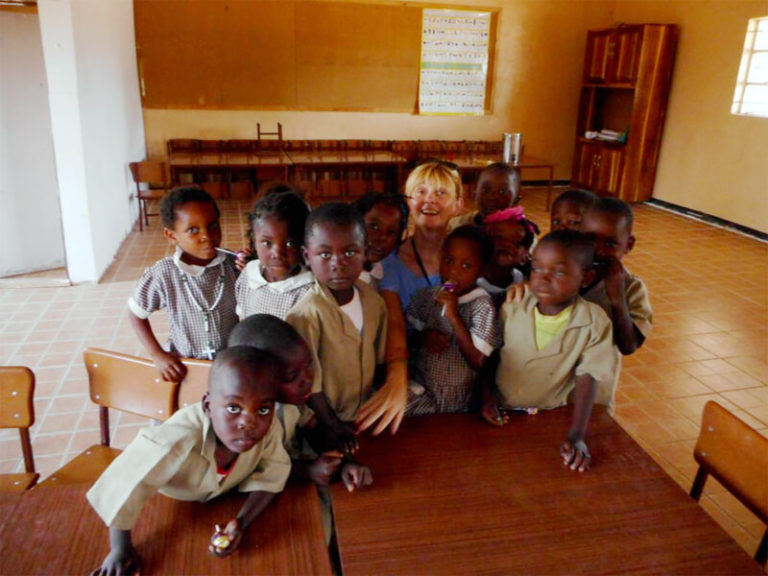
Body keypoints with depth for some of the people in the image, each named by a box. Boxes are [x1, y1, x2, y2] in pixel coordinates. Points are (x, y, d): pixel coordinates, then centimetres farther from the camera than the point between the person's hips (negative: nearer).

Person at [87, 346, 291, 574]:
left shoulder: (269, 427, -36)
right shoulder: (178, 441, -49)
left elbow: (271, 476, -22)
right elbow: (123, 483, -38)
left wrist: (241, 522, -34)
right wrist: (120, 548, -29)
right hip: (168, 502, -2)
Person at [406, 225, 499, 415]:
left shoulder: (482, 305, -13)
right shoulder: (426, 296, 1)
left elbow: (478, 361, -18)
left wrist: (454, 316, -24)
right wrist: (423, 336, -10)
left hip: (454, 402, -4)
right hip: (420, 387, 5)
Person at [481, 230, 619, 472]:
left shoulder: (594, 323, -13)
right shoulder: (513, 307, -8)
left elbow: (587, 381, -15)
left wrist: (577, 437, -22)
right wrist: (487, 396, -5)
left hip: (552, 418, 0)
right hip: (501, 414, 1)